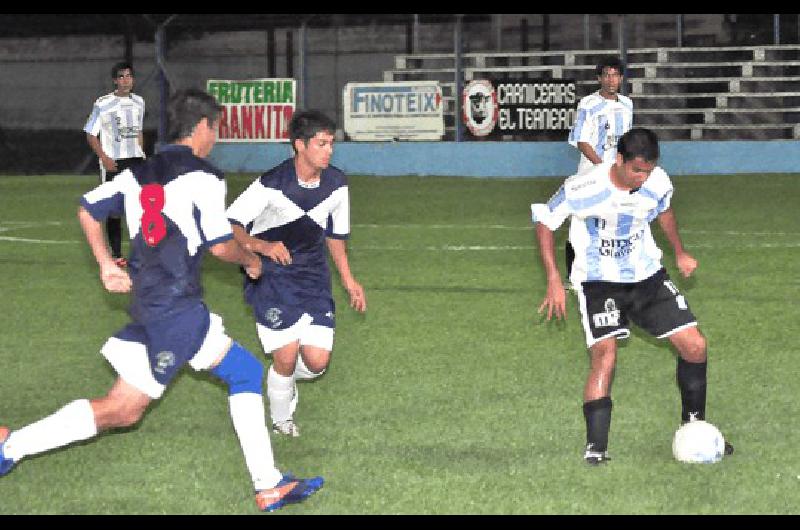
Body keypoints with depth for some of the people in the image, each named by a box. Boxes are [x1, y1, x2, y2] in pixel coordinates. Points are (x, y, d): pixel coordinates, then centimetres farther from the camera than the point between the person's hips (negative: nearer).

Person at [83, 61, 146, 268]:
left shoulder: (138, 102, 11)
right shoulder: (103, 104, -5)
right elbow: (91, 134, -3)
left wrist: (142, 155, 14)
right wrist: (104, 158, -13)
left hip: (135, 160, 4)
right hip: (113, 163, -4)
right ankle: (116, 254, 5)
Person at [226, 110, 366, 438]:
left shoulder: (336, 184, -5)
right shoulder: (272, 185, -21)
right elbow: (229, 224, -19)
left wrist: (347, 279, 16)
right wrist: (261, 246, -37)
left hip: (313, 276, 4)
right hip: (271, 276, -4)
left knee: (317, 361, -6)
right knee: (286, 357, -11)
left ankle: (284, 379, 30)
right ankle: (281, 419, 18)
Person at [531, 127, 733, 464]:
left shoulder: (658, 183, -10)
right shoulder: (584, 188, -24)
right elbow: (544, 221, -11)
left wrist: (680, 253, 22)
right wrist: (554, 281, -15)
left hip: (646, 275, 5)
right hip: (598, 281, -5)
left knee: (694, 346, 0)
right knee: (605, 357, -24)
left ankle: (694, 426, 21)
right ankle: (595, 447, -21)